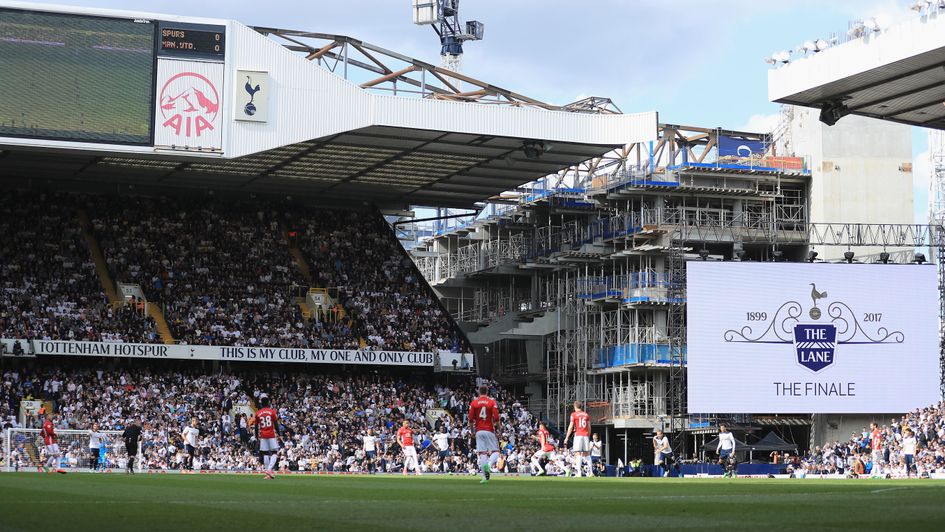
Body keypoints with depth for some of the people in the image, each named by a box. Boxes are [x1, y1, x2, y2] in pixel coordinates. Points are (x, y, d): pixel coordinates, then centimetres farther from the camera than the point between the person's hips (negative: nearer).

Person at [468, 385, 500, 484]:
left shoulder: (474, 402, 4)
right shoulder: (492, 402, -1)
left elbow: (471, 419, 3)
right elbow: (496, 418, -7)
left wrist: (472, 430, 14)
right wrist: (497, 428, 4)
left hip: (479, 431, 2)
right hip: (489, 430, -2)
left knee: (482, 453, 1)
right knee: (495, 451, 5)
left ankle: (485, 477, -5)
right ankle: (489, 464, -28)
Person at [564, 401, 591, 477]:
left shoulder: (574, 414, -1)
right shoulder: (586, 415, 12)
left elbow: (570, 427, -4)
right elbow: (589, 427, 14)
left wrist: (566, 438, 1)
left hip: (578, 435, -4)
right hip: (586, 435, 4)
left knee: (578, 454, -7)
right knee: (586, 454, 11)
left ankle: (579, 472, -16)